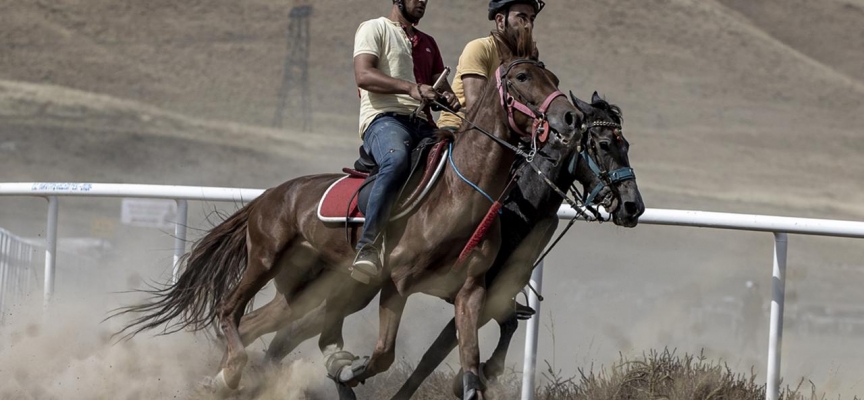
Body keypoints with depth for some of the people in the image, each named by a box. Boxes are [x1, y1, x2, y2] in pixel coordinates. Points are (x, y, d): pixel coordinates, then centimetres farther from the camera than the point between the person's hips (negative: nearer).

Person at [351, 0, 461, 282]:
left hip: (423, 125, 7)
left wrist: (449, 98, -3)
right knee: (397, 159, -40)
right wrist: (411, 88, -22)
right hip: (384, 119, -7)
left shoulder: (428, 43, 30)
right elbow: (363, 76, -8)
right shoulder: (374, 29, 9)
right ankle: (367, 247, -45)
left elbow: (441, 86, 24)